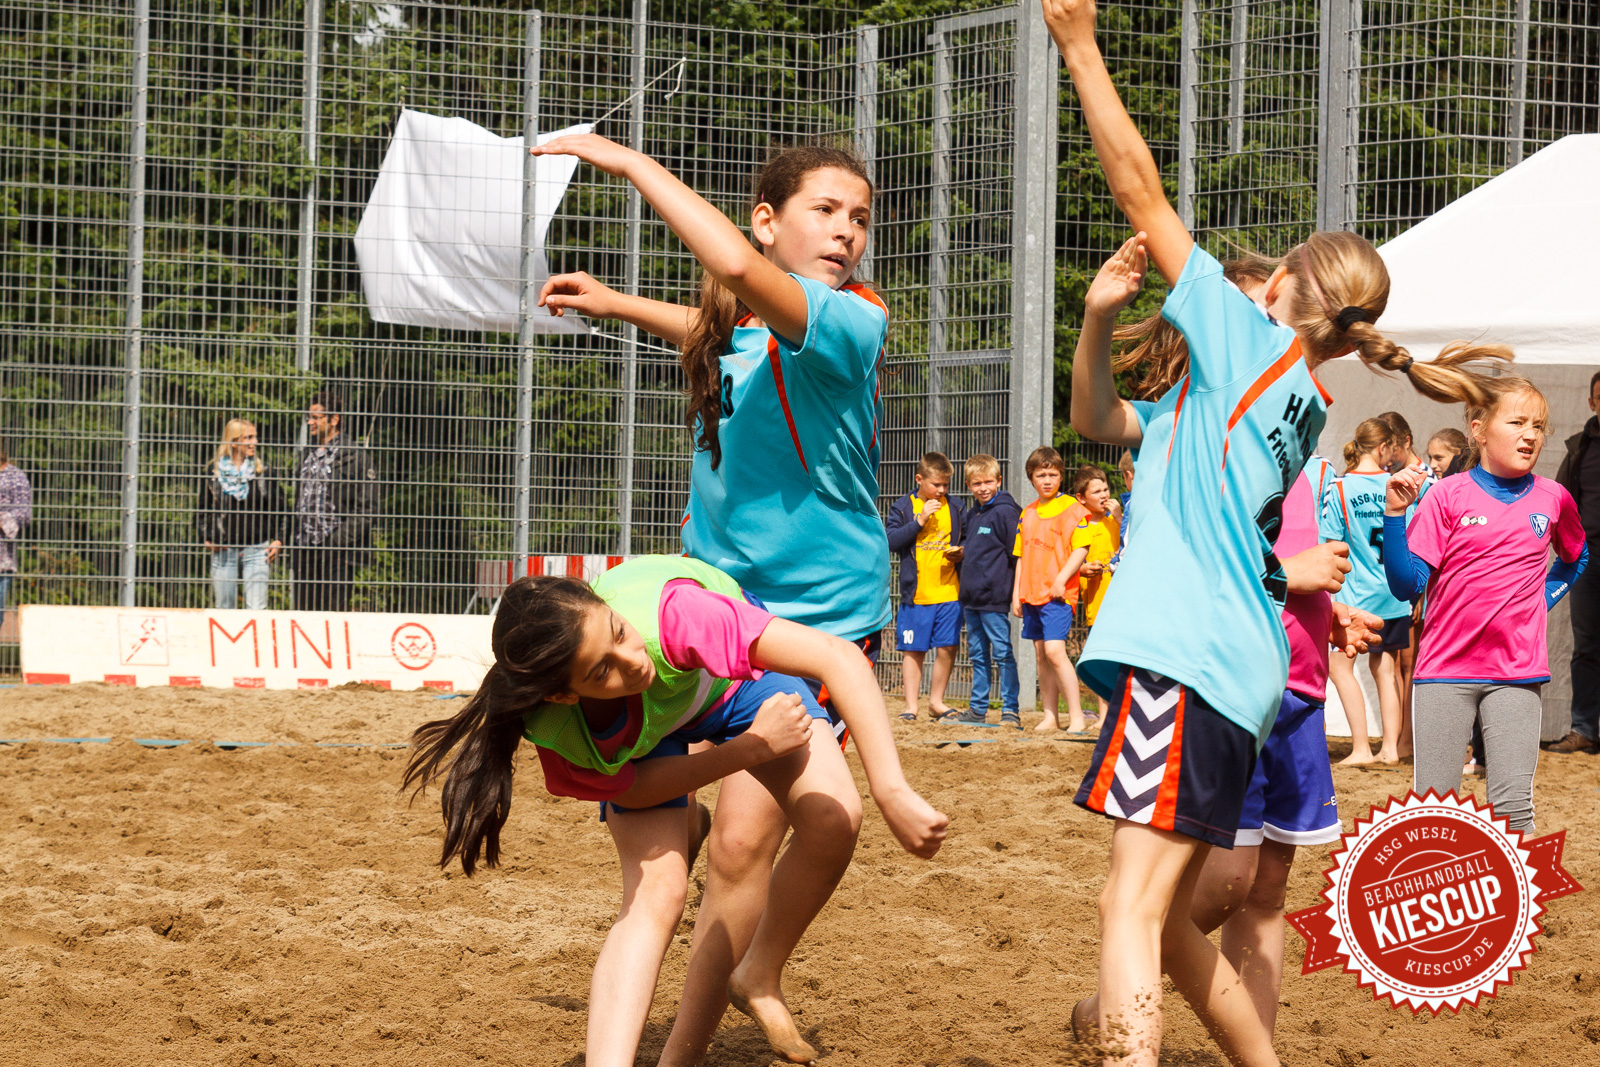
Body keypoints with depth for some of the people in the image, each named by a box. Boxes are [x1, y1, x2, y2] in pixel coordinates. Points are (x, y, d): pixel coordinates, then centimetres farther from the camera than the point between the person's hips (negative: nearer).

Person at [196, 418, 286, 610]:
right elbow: (201, 510, 14)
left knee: (257, 609, -9)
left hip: (256, 549, -1)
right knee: (224, 610, 5)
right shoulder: (214, 473, 4)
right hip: (223, 550, 1)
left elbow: (277, 508, 13)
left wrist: (277, 539, 3)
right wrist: (206, 539, 1)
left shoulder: (262, 472, 5)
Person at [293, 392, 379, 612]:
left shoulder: (353, 455, -4)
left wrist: (340, 538, -16)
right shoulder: (308, 455, 18)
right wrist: (297, 538, 14)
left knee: (335, 608, -8)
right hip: (306, 549, 7)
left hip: (337, 553, -7)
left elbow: (366, 508, -8)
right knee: (304, 609, 5)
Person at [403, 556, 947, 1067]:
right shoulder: (556, 731, -38)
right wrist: (754, 748, -31)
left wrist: (892, 793, -57)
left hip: (730, 675, 0)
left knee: (834, 819, -19)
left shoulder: (669, 617, -48)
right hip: (639, 730, 0)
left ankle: (760, 981, 7)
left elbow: (841, 657, -50)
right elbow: (635, 789, -19)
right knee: (654, 894, -21)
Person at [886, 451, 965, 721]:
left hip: (949, 592, 2)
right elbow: (891, 541, -9)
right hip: (915, 594, -2)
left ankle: (936, 701, 16)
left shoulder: (955, 507, 8)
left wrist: (962, 553, -5)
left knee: (947, 648, 0)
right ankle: (911, 705, 9)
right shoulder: (903, 507, 1)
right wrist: (919, 521, -16)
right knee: (913, 650, 2)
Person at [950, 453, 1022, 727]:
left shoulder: (1005, 511, -11)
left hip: (994, 597, -9)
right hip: (970, 596, 9)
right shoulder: (972, 514, 15)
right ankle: (977, 710, 21)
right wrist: (962, 551, 9)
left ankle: (1011, 711, -3)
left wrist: (1015, 590, -13)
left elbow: (1016, 552, -12)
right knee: (977, 654, 14)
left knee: (1002, 653, -6)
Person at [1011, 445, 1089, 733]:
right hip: (1031, 592, 7)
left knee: (1054, 651, -17)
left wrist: (1061, 579, -18)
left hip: (1058, 593, -7)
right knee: (1041, 655, 7)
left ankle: (1076, 716, -15)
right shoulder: (1028, 513, 16)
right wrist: (1016, 592, 13)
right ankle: (1050, 715, 12)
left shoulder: (1071, 508, -3)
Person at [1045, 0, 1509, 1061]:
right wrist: (1099, 318, 14)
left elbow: (1144, 193, 1)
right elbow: (1102, 420, 31)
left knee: (1135, 905, -20)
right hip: (1236, 668, 9)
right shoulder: (1296, 404, 24)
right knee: (1171, 922, 14)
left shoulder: (1250, 336, 2)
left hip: (1189, 656, -9)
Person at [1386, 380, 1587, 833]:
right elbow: (1407, 585, -8)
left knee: (1512, 807, -3)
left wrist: (1542, 600, 10)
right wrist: (1395, 513, -18)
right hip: (1445, 671, -1)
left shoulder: (1553, 499, 5)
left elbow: (1574, 558, 27)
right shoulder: (1447, 496, -3)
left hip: (1516, 674, 1)